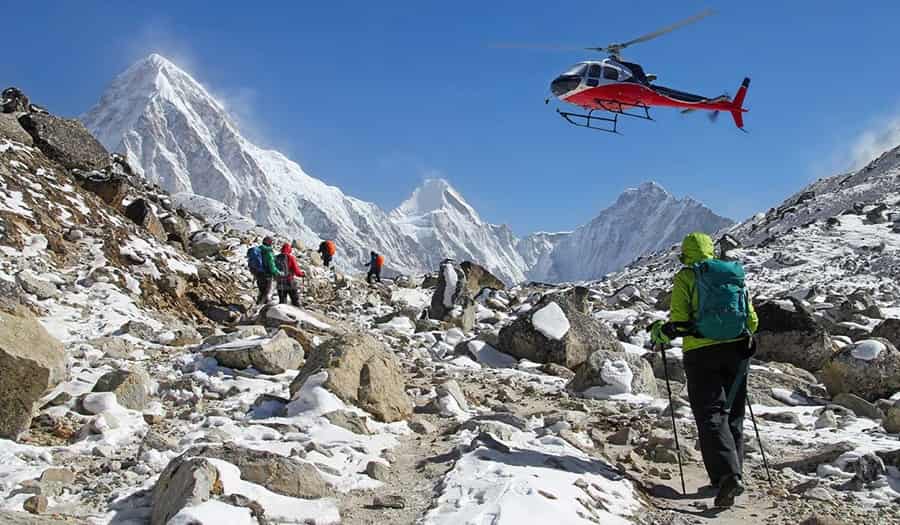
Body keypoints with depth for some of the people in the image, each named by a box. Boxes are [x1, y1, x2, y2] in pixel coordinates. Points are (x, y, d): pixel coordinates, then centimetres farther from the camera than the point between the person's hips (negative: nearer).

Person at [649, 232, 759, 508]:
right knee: (733, 415, 15)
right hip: (737, 351, 5)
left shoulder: (685, 277, -1)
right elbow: (752, 321, 14)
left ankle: (728, 475, -20)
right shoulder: (735, 275, 13)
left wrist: (659, 333, 9)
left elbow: (679, 321, -10)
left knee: (710, 416, -4)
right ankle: (732, 473, 20)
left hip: (701, 353, -5)